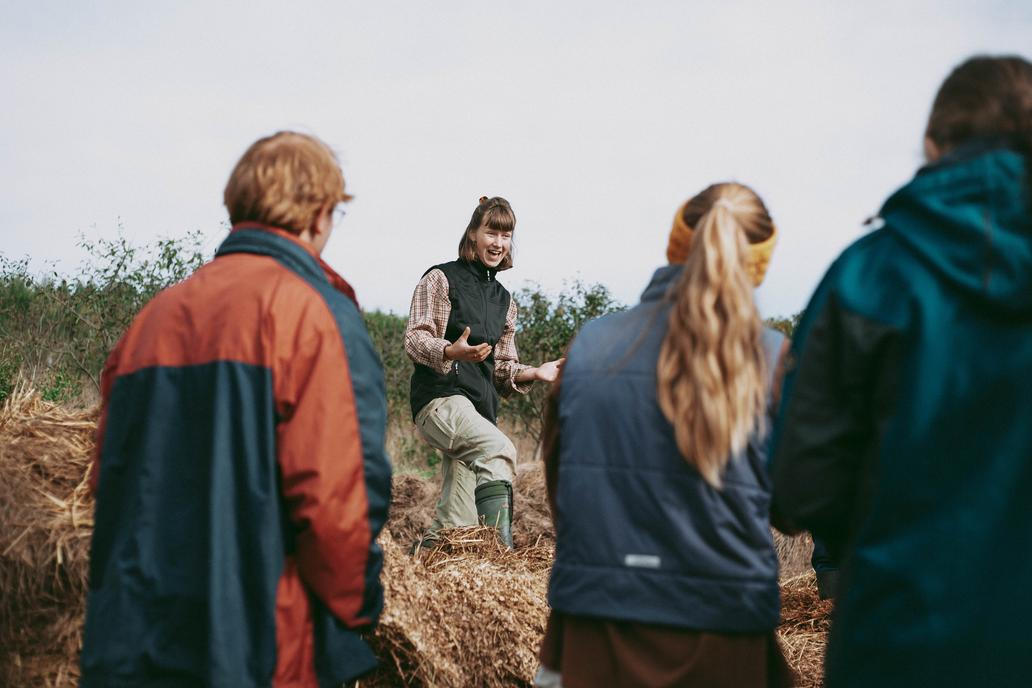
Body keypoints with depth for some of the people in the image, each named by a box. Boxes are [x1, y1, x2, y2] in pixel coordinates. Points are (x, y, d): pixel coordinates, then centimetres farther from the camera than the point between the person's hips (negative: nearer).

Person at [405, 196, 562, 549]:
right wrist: (451, 352, -27)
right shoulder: (441, 278, 3)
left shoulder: (504, 300, 23)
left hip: (480, 410, 7)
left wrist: (534, 373, 4)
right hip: (439, 400, -7)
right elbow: (414, 339, -6)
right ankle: (500, 549, -38)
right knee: (500, 449, -34)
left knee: (457, 523, 2)